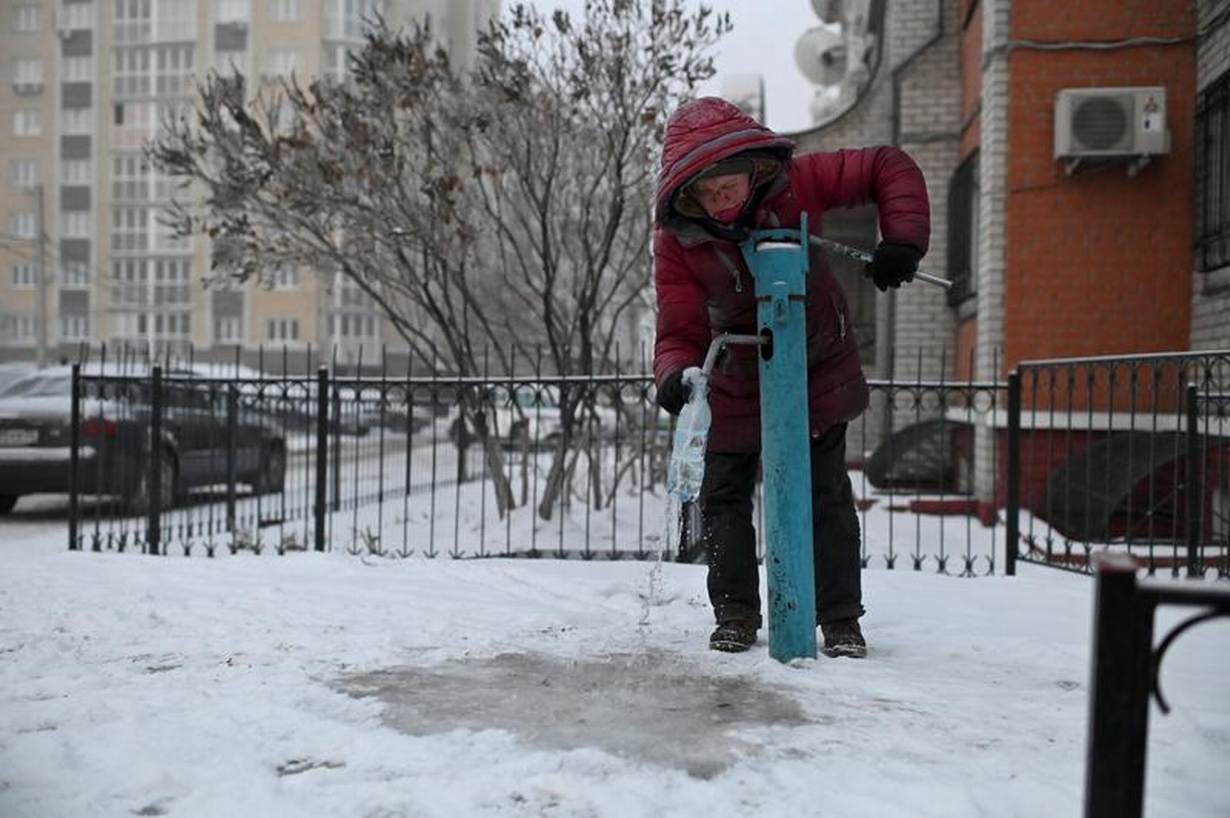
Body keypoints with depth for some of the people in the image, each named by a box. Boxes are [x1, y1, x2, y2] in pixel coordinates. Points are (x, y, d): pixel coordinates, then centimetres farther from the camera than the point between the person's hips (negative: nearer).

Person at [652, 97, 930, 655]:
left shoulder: (794, 184, -22)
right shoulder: (677, 239, -21)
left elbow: (889, 168, -14)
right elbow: (681, 330, -22)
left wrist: (903, 239, -28)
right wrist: (675, 373, -44)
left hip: (819, 372, -1)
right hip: (737, 385, 1)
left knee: (827, 495, 2)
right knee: (723, 494, 4)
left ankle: (841, 619, 14)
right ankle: (736, 615, 18)